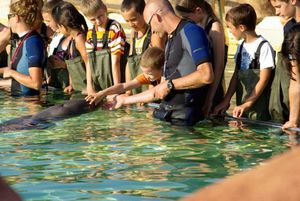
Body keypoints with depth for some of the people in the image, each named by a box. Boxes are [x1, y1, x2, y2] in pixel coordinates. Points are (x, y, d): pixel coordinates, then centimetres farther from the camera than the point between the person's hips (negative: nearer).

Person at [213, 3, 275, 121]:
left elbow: (263, 80, -12)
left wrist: (247, 104, -13)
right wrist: (226, 101, 10)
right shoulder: (241, 47, 11)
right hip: (241, 107, 7)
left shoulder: (263, 47, -12)